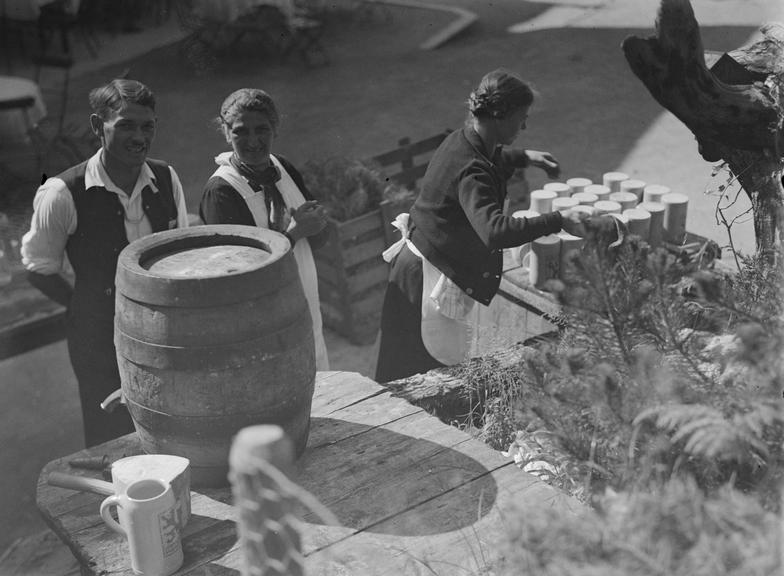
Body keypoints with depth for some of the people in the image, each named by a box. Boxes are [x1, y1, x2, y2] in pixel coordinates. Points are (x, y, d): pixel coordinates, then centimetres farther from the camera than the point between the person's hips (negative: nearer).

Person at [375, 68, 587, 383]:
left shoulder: (464, 140, 3)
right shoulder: (471, 170, -27)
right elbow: (495, 230, -41)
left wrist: (523, 156, 21)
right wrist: (557, 221, -34)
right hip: (425, 280, -10)